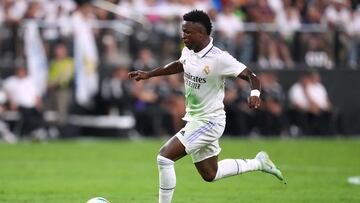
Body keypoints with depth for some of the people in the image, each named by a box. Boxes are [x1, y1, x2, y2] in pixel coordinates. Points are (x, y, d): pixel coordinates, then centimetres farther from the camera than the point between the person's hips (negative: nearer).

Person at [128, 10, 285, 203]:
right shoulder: (188, 51, 0)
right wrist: (148, 74, 21)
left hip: (209, 122, -9)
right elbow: (178, 65, 24)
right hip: (194, 120, 9)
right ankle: (259, 163, 33)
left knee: (164, 157, -17)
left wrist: (255, 93, -41)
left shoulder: (219, 58, -23)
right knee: (209, 174, 19)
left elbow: (251, 76, -21)